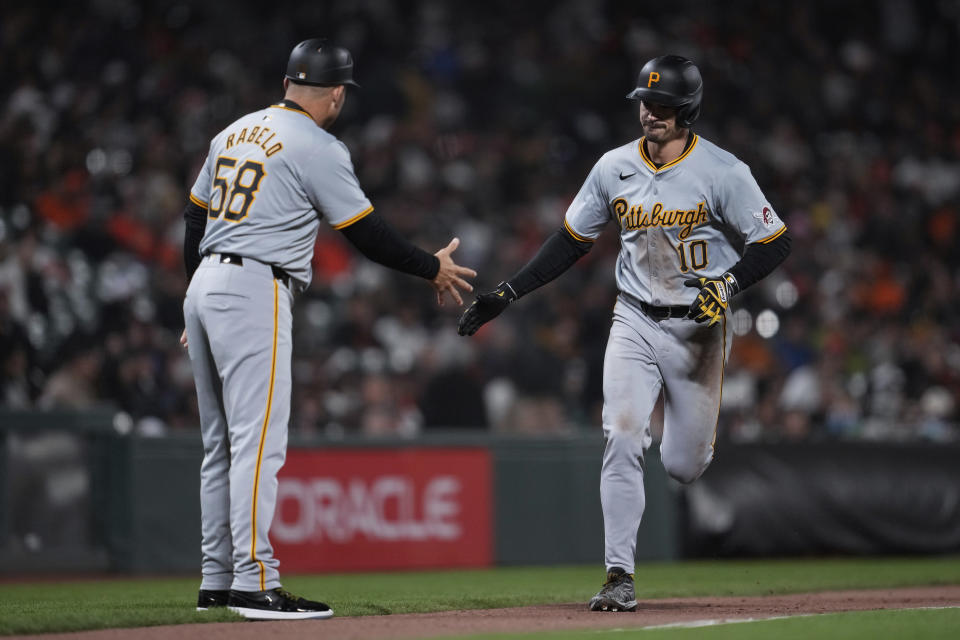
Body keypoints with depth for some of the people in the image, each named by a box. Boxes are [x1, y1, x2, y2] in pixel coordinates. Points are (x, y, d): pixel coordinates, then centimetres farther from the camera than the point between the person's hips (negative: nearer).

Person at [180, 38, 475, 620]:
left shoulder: (233, 133, 17)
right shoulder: (319, 149, -7)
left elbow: (194, 218, 20)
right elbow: (367, 232, -5)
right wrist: (434, 268, 8)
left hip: (203, 288, 9)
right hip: (255, 290, -9)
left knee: (223, 443, 13)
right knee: (258, 440, -11)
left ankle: (217, 581, 16)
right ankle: (254, 583, -16)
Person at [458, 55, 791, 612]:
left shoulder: (722, 173, -13)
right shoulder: (615, 168, 0)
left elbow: (774, 245, -9)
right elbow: (571, 240, 9)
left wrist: (728, 285, -27)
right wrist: (507, 294, 3)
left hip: (698, 327, -2)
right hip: (635, 321, 2)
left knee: (683, 466, 4)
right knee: (622, 441, -16)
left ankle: (691, 428, 44)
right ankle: (620, 577, -13)